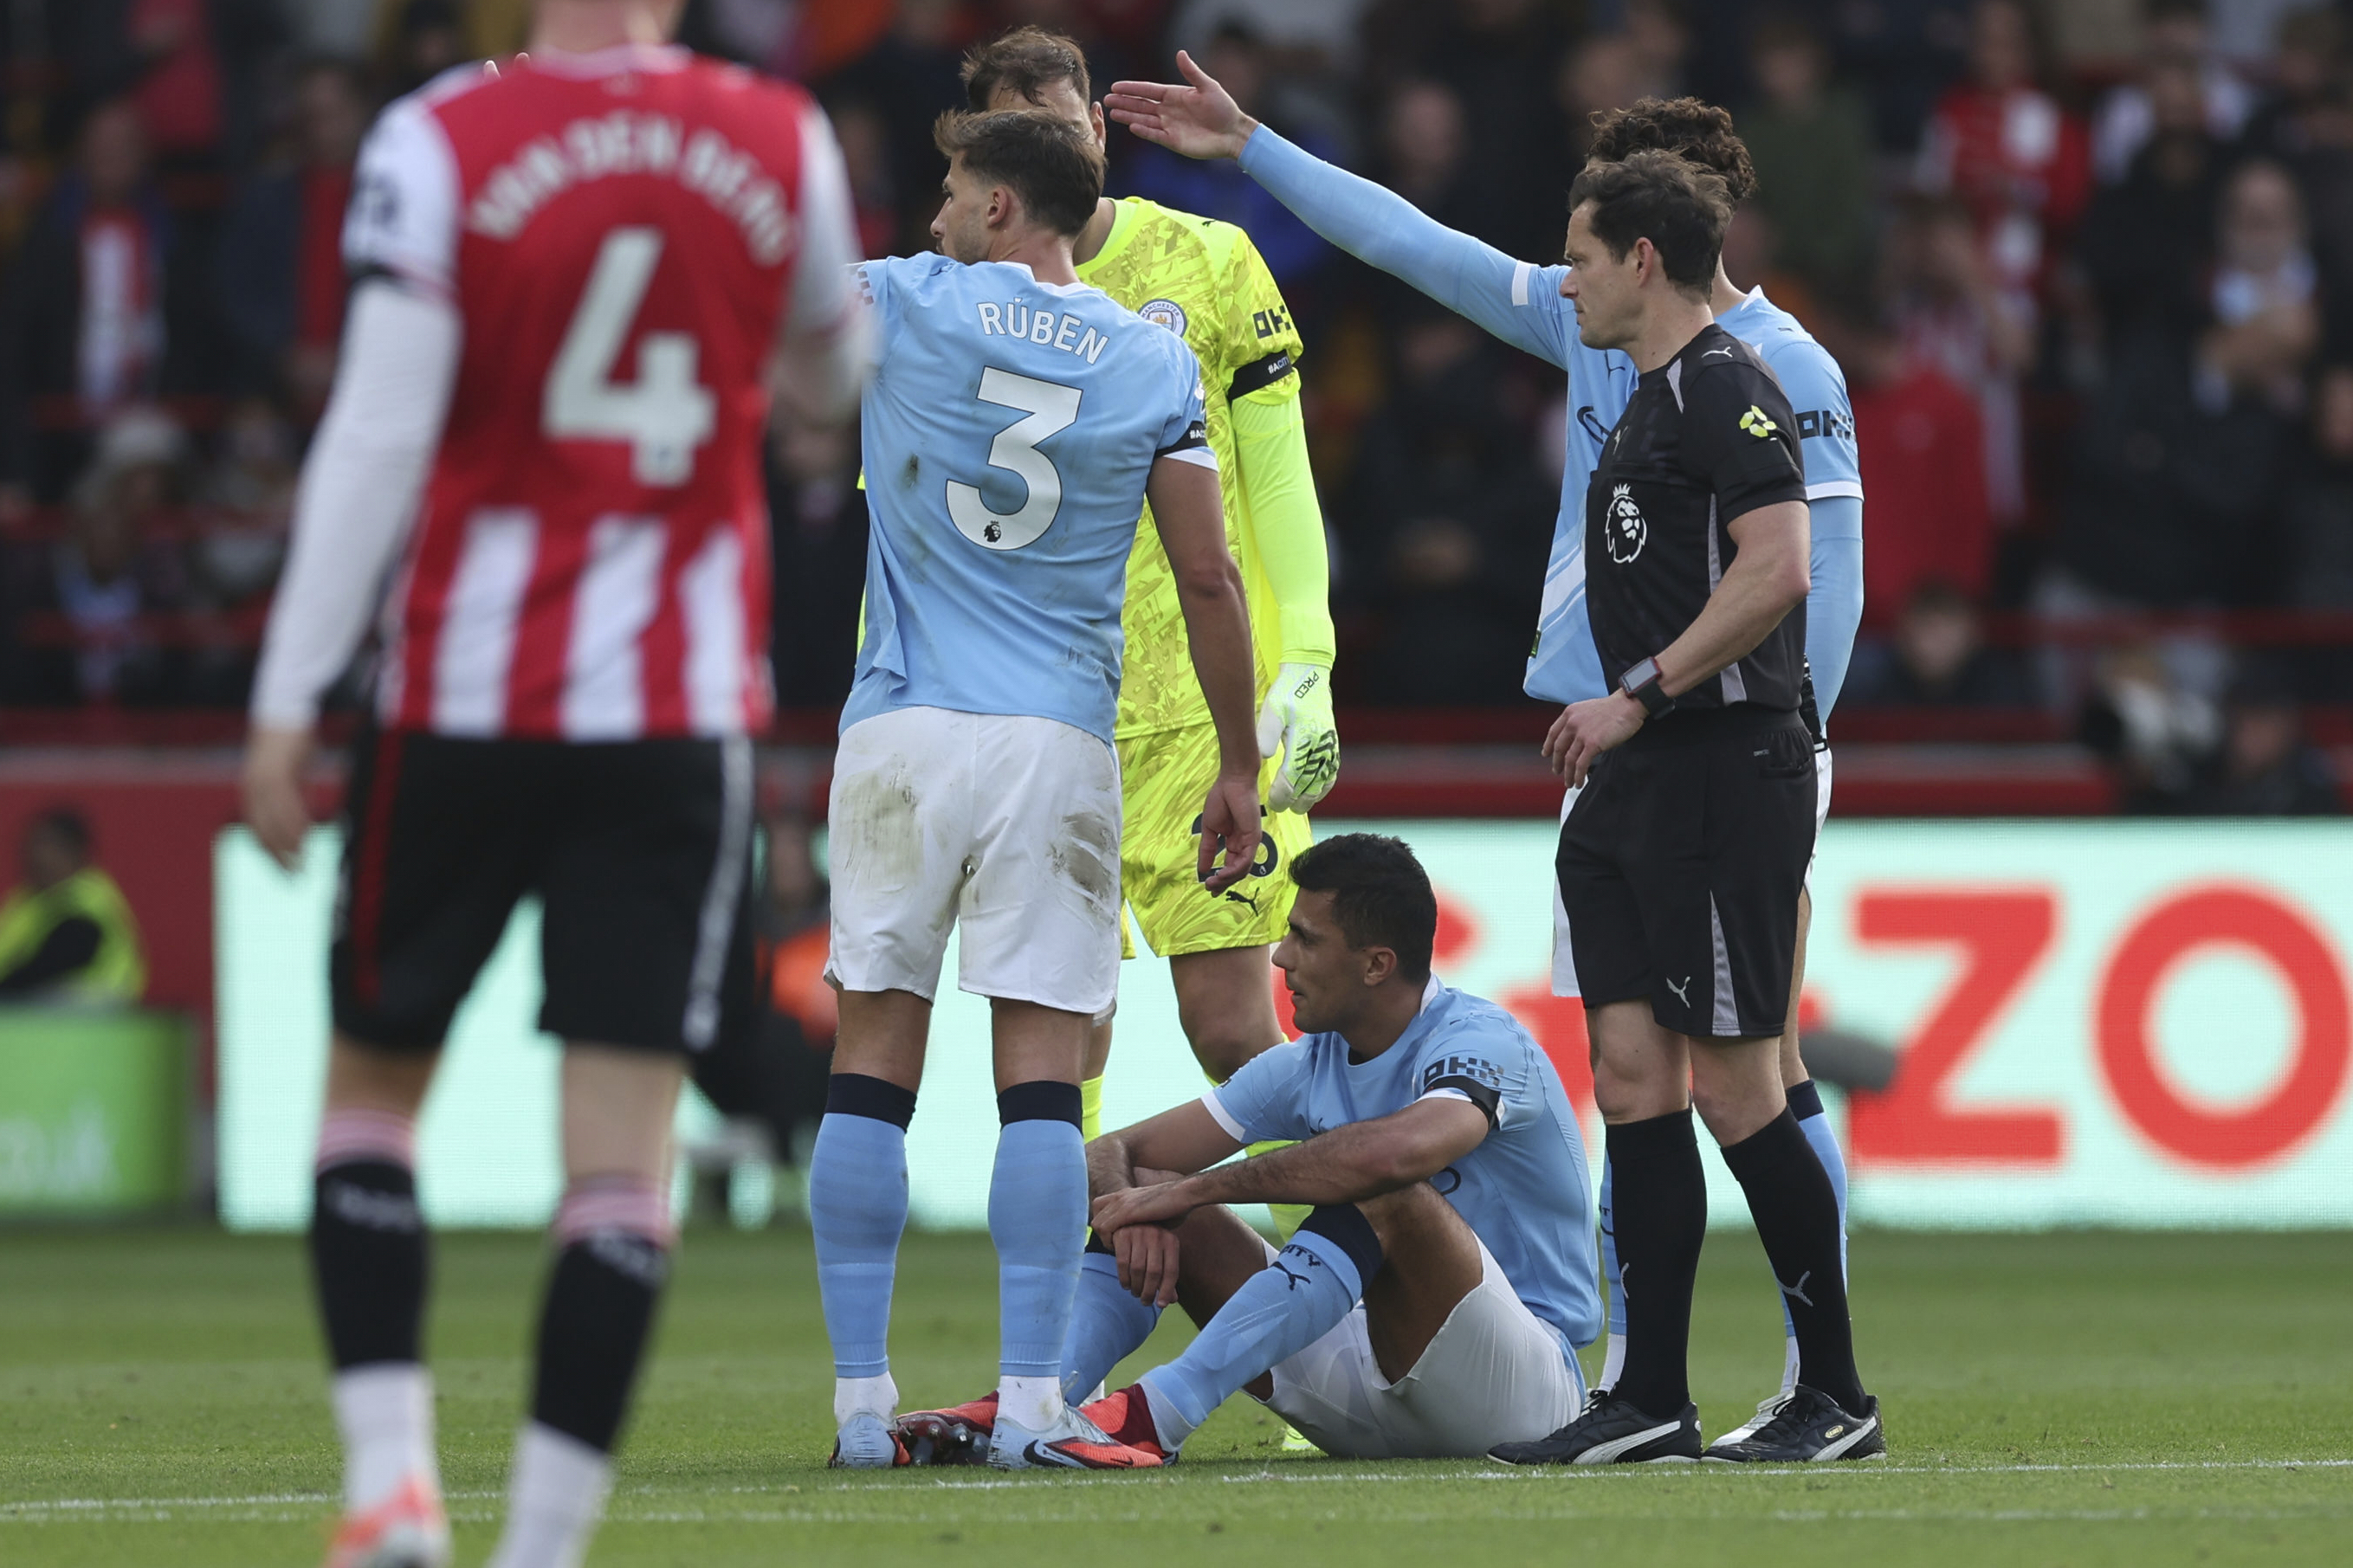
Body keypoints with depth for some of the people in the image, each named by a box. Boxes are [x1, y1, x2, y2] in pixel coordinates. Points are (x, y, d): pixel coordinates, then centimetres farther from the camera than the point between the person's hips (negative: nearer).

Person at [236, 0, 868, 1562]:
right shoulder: (783, 144, 1)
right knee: (622, 1149, 0)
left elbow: (379, 434, -10)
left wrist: (288, 701, -6)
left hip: (468, 688, -1)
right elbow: (832, 377, 19)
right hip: (684, 707, 1)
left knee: (373, 1082, 14)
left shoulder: (443, 143, -7)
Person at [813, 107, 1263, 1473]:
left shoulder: (907, 306, 0)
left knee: (873, 1067, 5)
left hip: (902, 736, -1)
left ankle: (864, 1403, 2)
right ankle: (1033, 1405, -8)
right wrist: (1240, 768, 12)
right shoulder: (1155, 361, 5)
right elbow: (1210, 578, 4)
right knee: (1043, 1077, -1)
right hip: (1060, 746, 1)